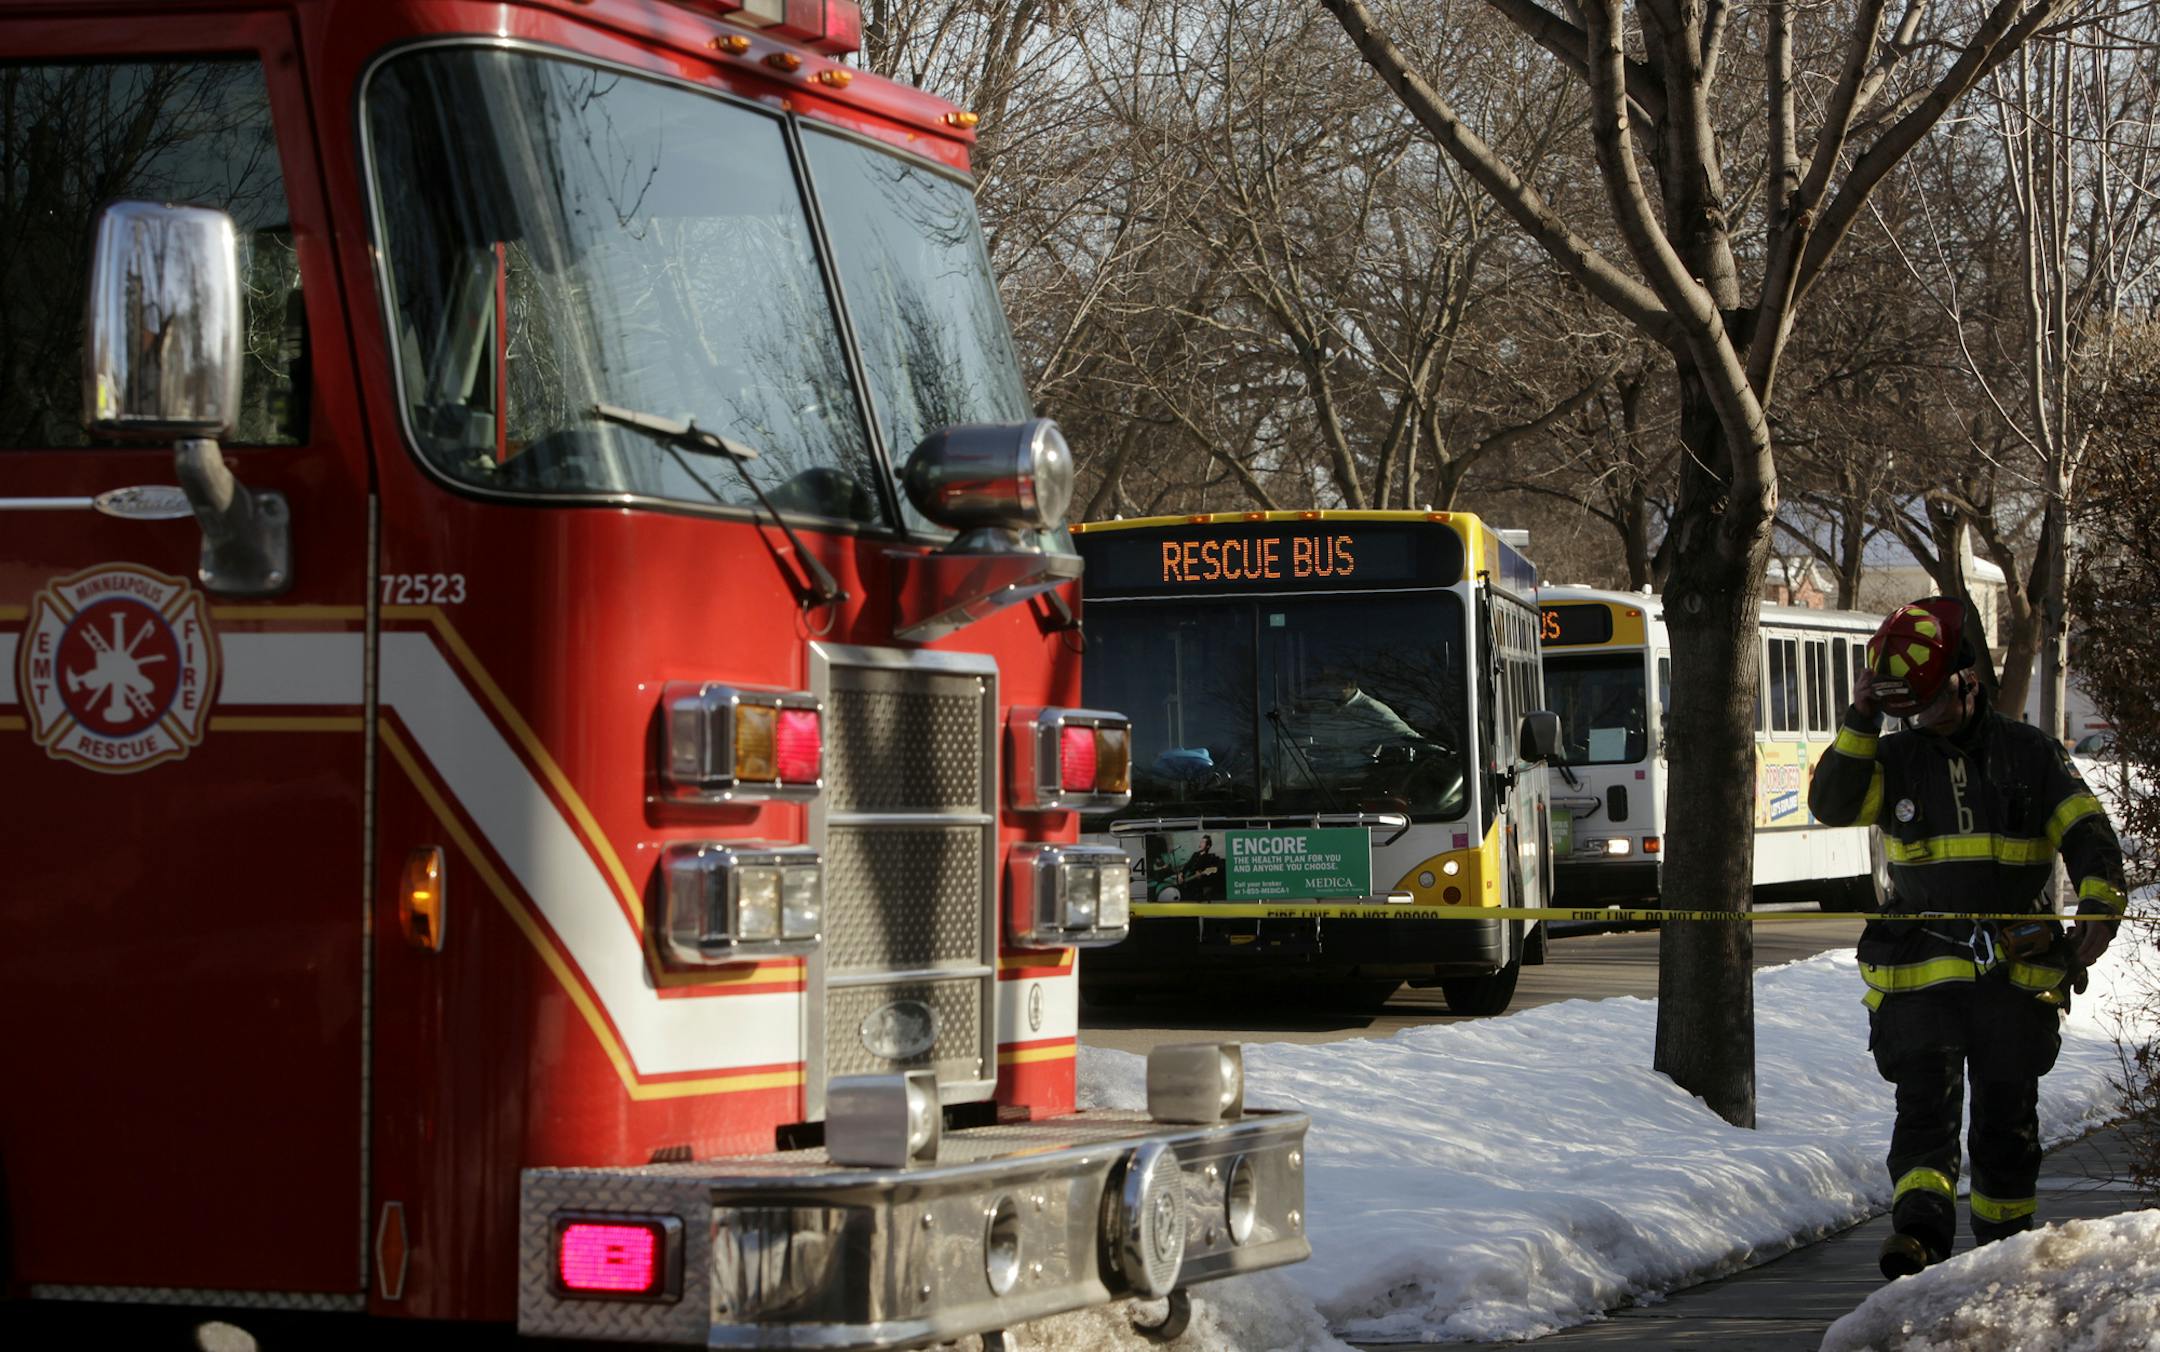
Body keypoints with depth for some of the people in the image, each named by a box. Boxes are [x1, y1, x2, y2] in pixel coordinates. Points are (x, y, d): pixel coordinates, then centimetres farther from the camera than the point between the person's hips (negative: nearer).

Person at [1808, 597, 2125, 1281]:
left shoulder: (2029, 753, 7)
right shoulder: (1896, 758, 8)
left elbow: (2087, 833, 4)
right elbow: (1832, 806, -5)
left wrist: (2099, 904, -12)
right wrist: (1861, 724, -13)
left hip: (2016, 973, 1)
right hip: (1920, 970, -1)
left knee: (2008, 1118, 9)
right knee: (1925, 1103, -16)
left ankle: (2003, 1241, 23)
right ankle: (1920, 1228, -27)